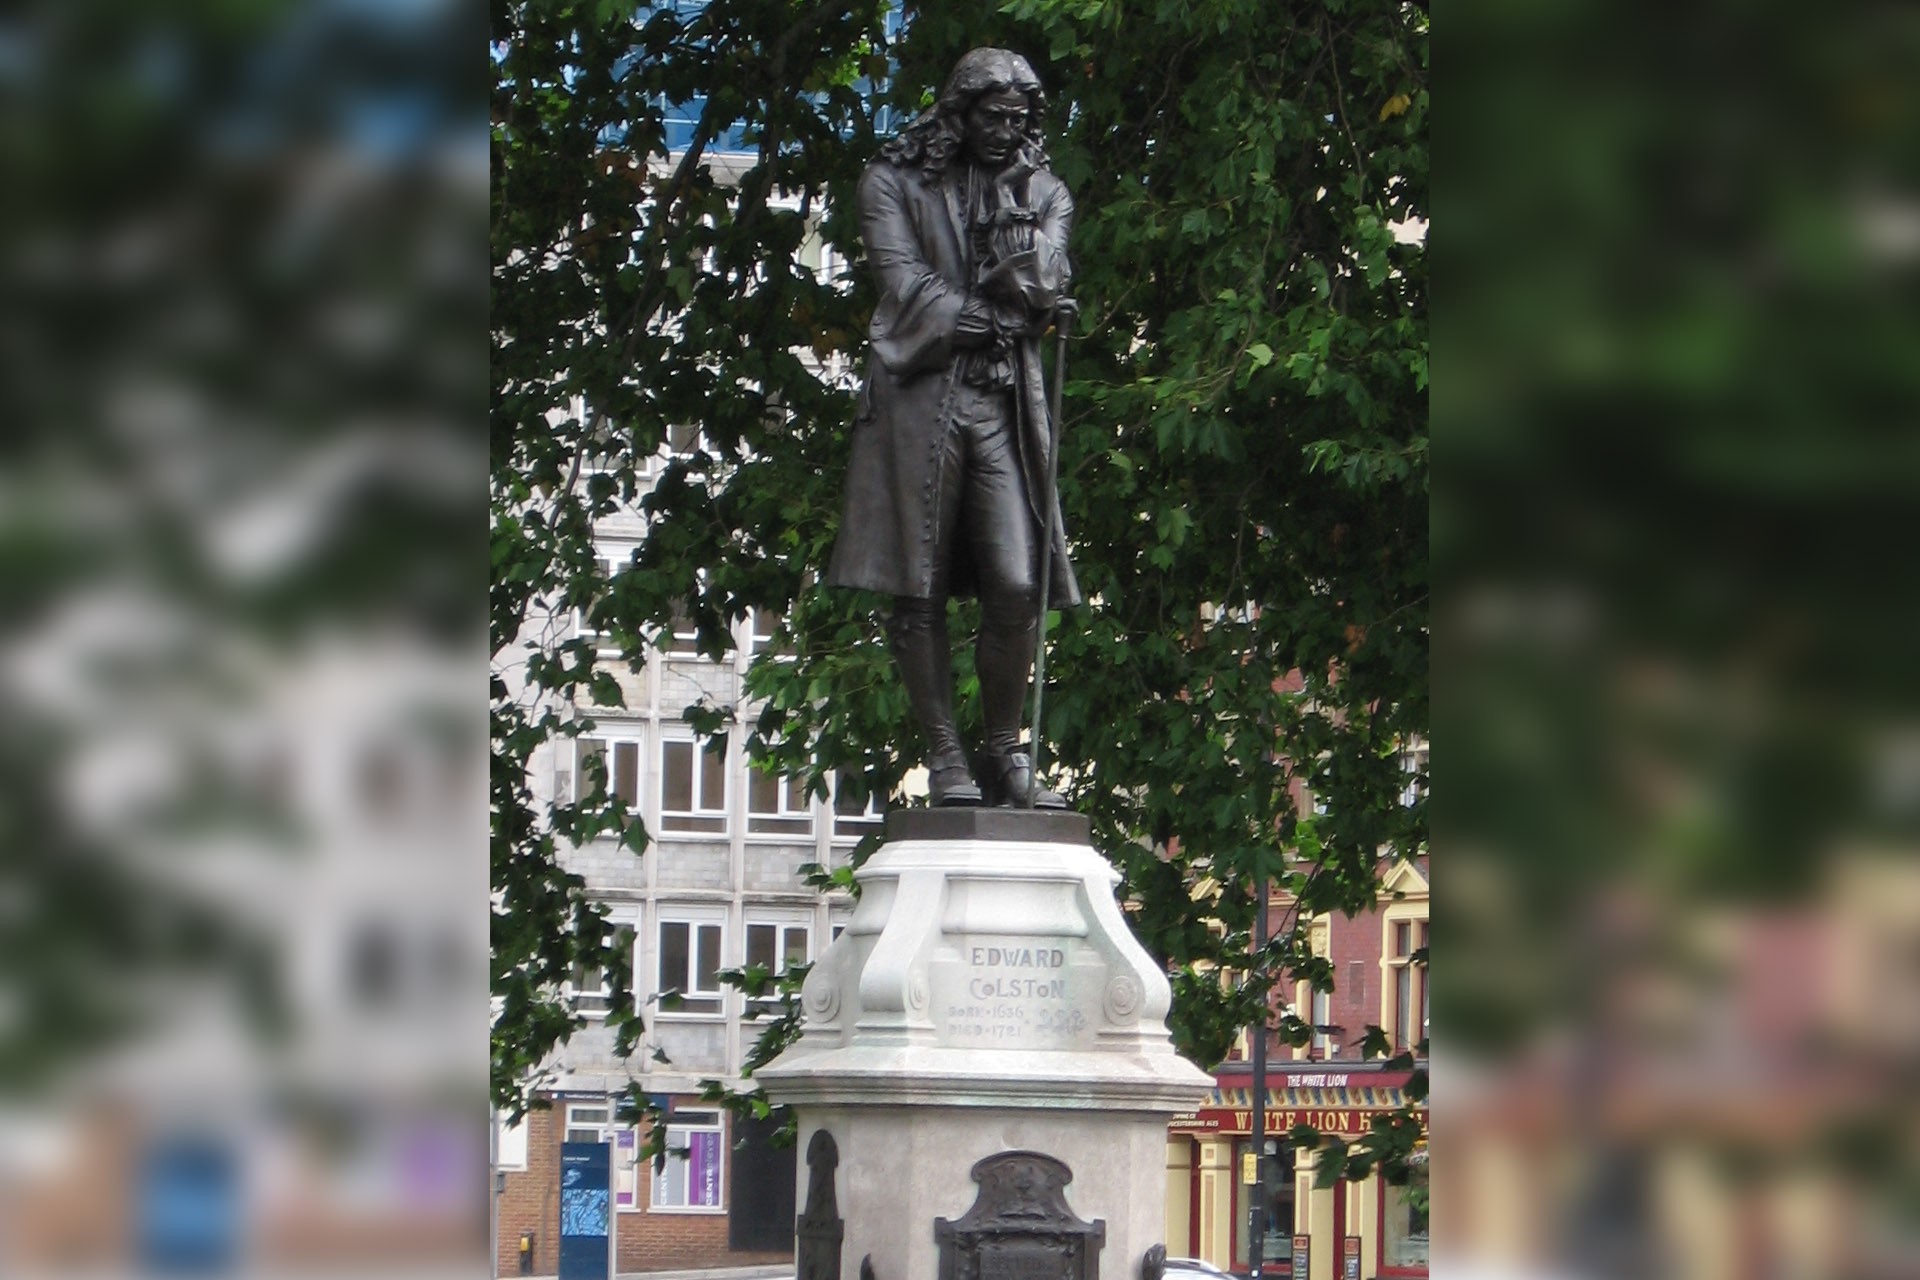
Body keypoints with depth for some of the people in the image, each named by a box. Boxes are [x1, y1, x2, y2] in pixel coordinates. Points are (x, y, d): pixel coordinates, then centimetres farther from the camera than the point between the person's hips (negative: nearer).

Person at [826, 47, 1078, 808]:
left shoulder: (1042, 193, 17)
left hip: (1006, 402, 2)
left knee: (1017, 588, -7)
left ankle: (1005, 754, 4)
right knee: (919, 593, -3)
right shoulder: (895, 182, 8)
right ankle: (945, 758, 2)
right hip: (919, 396, -2)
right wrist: (1001, 310, -4)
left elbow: (1046, 284, 1)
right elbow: (906, 288, -3)